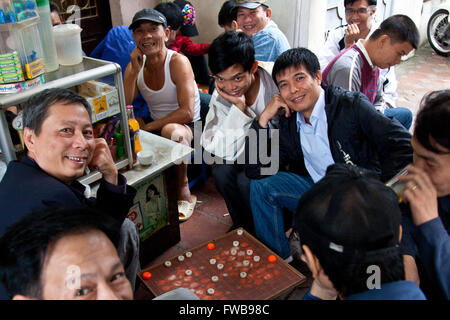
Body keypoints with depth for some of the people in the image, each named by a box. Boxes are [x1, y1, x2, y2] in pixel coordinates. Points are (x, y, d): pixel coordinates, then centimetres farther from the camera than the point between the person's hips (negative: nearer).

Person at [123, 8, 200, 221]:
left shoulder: (178, 62, -15)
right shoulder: (135, 65, 2)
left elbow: (187, 112, -24)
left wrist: (148, 127, -22)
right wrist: (134, 69, -18)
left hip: (188, 127, -5)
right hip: (156, 127, 6)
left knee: (171, 131, -38)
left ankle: (184, 193, -17)